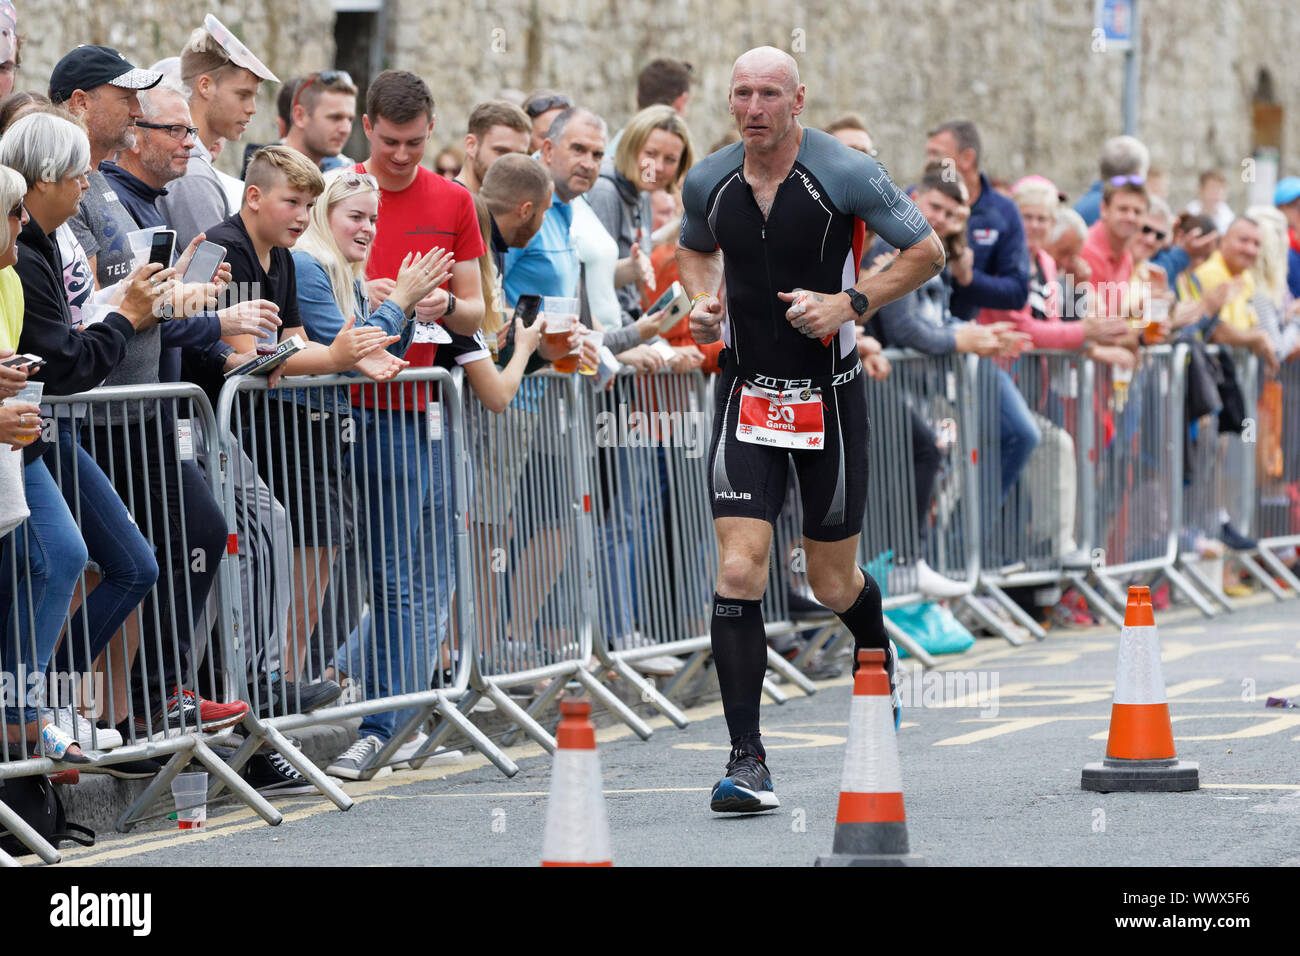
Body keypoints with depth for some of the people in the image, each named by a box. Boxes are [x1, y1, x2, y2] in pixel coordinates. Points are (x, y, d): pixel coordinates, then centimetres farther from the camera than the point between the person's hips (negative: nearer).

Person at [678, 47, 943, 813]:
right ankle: (748, 761, -12)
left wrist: (849, 303, -15)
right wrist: (702, 301, 1)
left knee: (834, 584, 8)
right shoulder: (709, 183, 0)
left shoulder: (846, 174, -11)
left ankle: (880, 664, 45)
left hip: (830, 396, -2)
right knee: (739, 570, -14)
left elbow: (928, 251, -3)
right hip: (748, 392, 2)